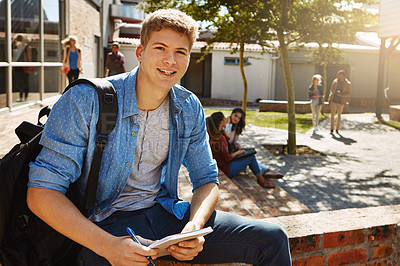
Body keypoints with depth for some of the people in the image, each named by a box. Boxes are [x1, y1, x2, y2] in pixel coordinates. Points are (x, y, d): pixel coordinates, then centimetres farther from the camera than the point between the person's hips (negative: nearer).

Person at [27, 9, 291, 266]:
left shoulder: (190, 109, 1)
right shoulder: (85, 102, -14)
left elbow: (207, 180, 8)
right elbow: (42, 192, -15)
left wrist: (195, 227, -14)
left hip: (165, 211, 4)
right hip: (106, 223, -3)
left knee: (273, 239, -6)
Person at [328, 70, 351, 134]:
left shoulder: (348, 84, -4)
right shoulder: (335, 81, 3)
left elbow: (349, 93, -1)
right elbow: (331, 90, 8)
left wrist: (342, 95, -20)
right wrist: (330, 100, 0)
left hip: (341, 102, -1)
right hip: (334, 101, 1)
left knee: (339, 115, 11)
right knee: (332, 115, -4)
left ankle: (337, 129, 22)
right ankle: (332, 129, 2)